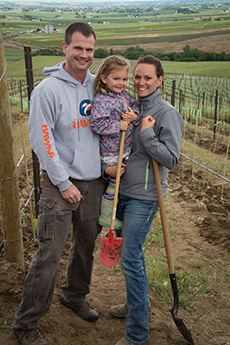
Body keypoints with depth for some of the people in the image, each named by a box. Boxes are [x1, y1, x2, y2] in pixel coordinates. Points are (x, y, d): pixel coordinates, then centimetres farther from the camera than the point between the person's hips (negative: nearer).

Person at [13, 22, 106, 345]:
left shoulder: (97, 85, 8)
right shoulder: (48, 89, -11)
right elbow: (41, 139, -13)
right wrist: (63, 183, -14)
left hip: (94, 182, 6)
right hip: (60, 185, -6)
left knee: (86, 245, 18)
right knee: (49, 255, -4)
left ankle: (75, 297, 41)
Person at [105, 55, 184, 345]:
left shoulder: (167, 114, -11)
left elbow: (171, 159, -14)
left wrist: (147, 133, -20)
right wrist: (107, 166, -7)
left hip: (144, 196, -7)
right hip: (122, 191, 7)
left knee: (130, 259, -5)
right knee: (131, 252, 20)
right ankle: (137, 303, 43)